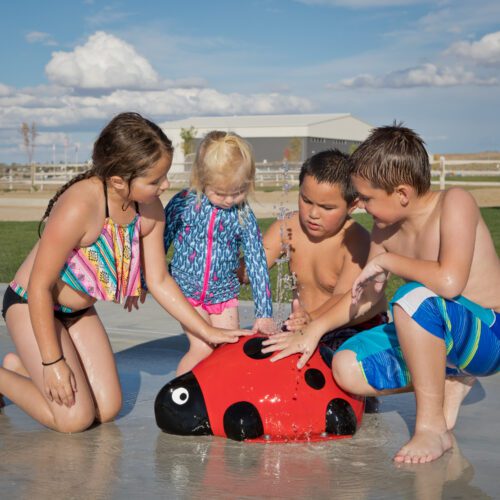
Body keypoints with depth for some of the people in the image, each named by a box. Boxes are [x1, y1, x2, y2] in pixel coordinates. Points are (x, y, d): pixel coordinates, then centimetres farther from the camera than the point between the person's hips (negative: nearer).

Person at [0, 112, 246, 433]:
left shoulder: (150, 210, -12)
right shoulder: (79, 207, -34)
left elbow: (159, 281, -1)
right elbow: (40, 286, -26)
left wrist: (208, 332, -2)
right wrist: (53, 361, -23)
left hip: (80, 310, 7)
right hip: (31, 306, -7)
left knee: (108, 410, 5)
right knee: (76, 417, -13)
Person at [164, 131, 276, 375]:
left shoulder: (244, 217, -9)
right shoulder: (183, 204, -13)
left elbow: (257, 264, -8)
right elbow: (159, 243, 0)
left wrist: (264, 314, -13)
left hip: (224, 293, 3)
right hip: (187, 290, -2)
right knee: (203, 349, -12)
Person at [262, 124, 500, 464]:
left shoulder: (454, 203, -21)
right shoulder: (386, 228, 1)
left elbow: (450, 281, -37)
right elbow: (366, 294, 12)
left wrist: (387, 260, -23)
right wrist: (314, 330, 4)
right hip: (436, 334, 8)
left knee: (415, 298, -37)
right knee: (347, 367, -7)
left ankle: (432, 426, -21)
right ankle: (449, 382, 7)